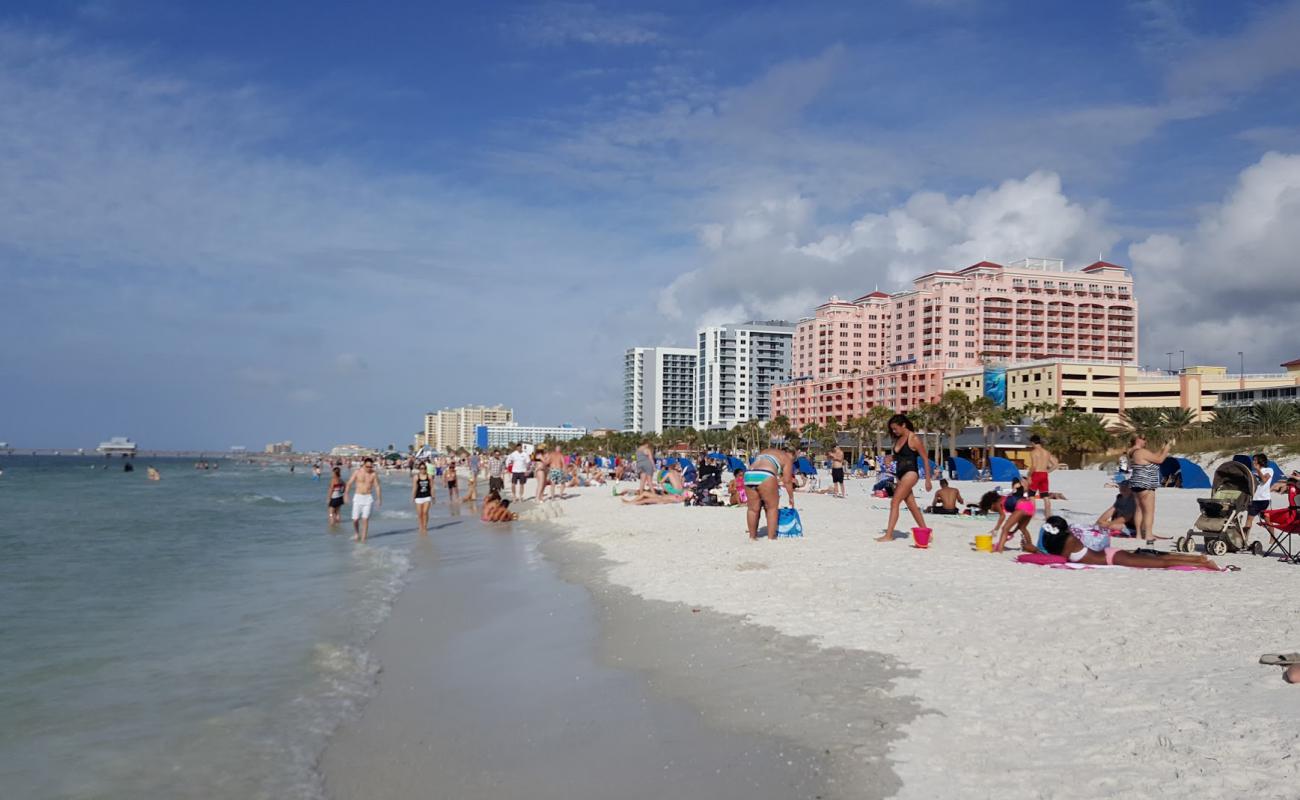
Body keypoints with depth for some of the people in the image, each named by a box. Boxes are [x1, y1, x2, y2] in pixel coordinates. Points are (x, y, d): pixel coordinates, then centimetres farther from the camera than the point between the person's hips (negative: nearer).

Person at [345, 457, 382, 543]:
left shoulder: (373, 474, -3)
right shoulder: (357, 472, -3)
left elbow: (377, 487, -2)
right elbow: (349, 484, -1)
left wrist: (379, 499, -7)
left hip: (368, 498, 0)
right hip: (358, 497, 0)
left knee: (365, 519, -6)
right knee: (355, 519, 0)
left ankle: (363, 538, -1)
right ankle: (356, 533, 30)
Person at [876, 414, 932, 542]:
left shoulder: (914, 439, -10)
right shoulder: (898, 439, 12)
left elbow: (925, 459, -8)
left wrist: (928, 479, -9)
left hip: (910, 473, -8)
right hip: (901, 475, 8)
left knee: (895, 502, -14)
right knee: (912, 506, 10)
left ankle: (888, 535, -15)